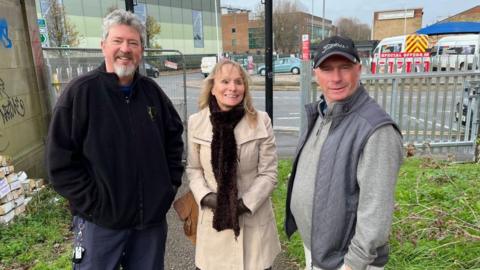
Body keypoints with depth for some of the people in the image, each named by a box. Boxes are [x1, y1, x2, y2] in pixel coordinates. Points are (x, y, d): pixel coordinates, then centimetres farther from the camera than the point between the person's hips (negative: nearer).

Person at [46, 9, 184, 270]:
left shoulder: (152, 91, 3)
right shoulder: (80, 92, -11)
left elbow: (174, 135, 14)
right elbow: (60, 162, -11)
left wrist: (172, 181, 6)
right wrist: (94, 203, -12)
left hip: (153, 217, 4)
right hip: (100, 222, -4)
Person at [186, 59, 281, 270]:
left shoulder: (261, 121, -7)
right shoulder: (196, 122, -3)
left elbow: (269, 173, -4)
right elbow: (193, 169, 5)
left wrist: (245, 203, -14)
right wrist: (205, 197, -10)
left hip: (253, 220, -1)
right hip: (213, 222, 1)